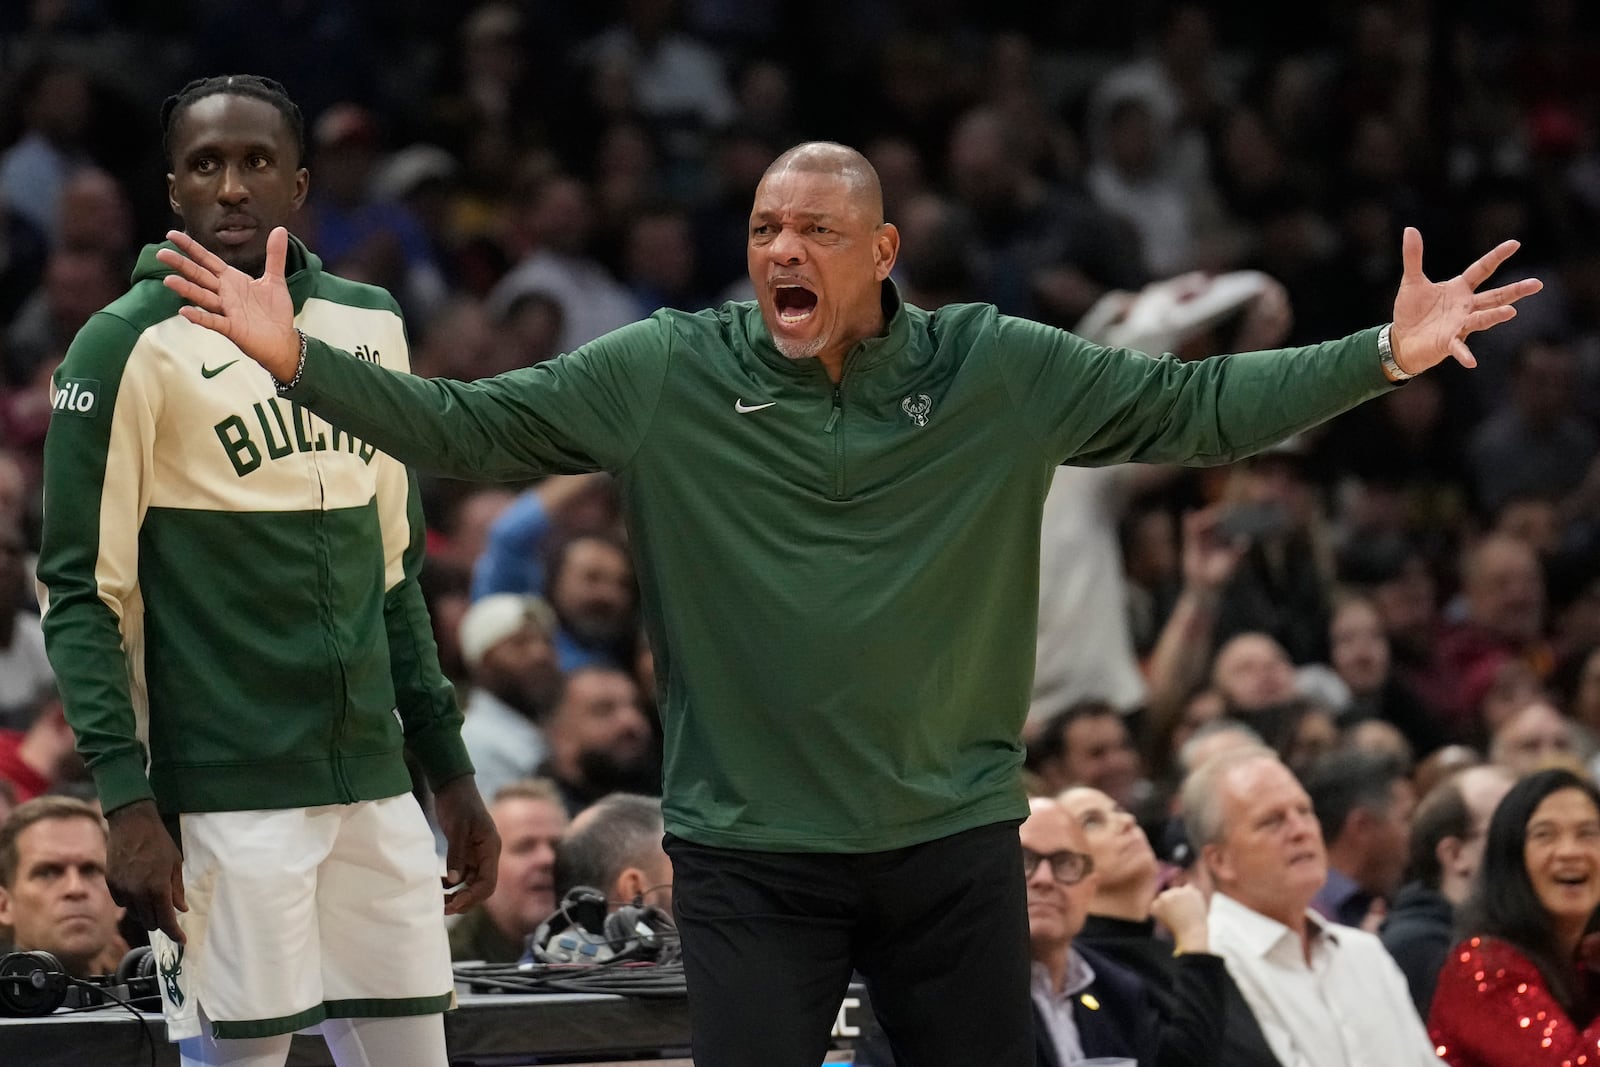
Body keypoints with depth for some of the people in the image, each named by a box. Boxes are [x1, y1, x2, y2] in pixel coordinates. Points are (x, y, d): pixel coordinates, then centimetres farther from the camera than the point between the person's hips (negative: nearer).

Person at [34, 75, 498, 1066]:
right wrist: (127, 804, -15)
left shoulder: (372, 324, 12)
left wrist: (450, 768, 18)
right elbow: (83, 593, -7)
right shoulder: (130, 346, -5)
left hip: (374, 787, 6)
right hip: (229, 795, -6)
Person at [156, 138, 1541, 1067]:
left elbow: (1195, 407, -1)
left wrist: (1388, 353, -10)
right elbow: (467, 427, -1)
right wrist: (297, 359, -12)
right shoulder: (666, 376, -3)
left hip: (955, 844, 2)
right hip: (750, 854, -1)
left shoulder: (998, 372, -2)